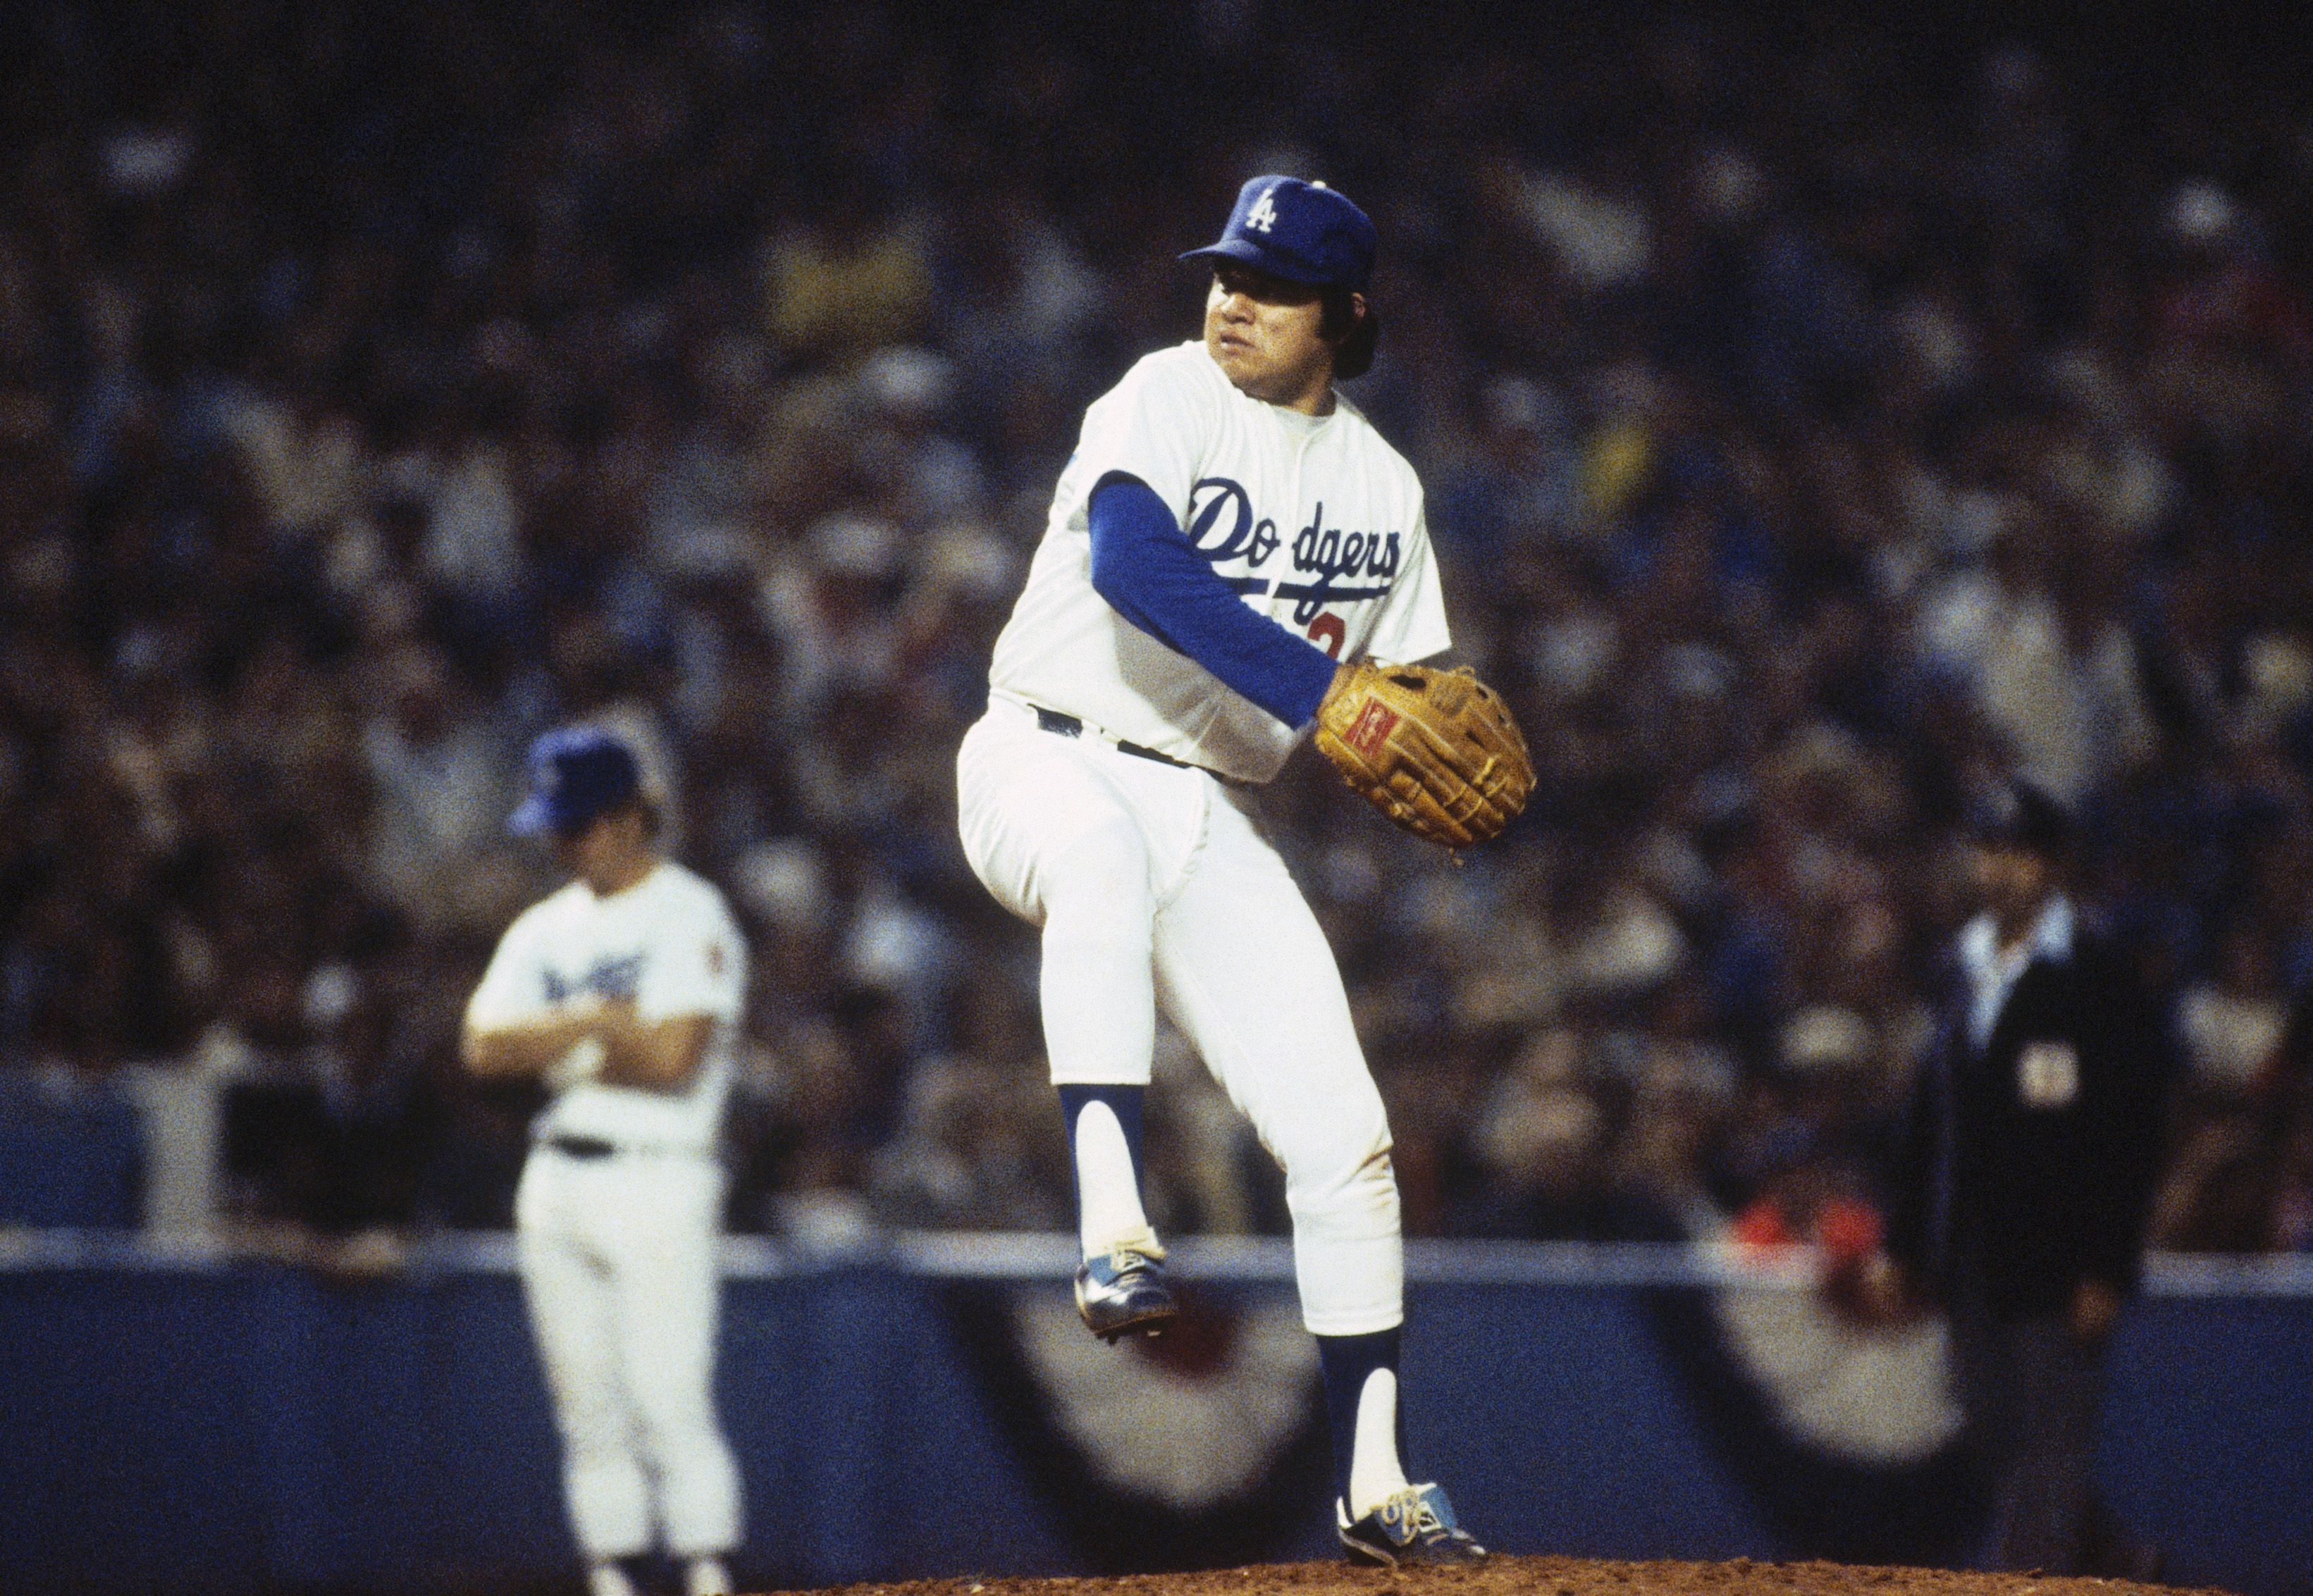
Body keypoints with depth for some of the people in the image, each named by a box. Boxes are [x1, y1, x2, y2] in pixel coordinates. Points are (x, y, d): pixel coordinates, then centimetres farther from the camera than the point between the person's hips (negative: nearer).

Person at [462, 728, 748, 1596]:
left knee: (670, 1400, -13)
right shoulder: (544, 929, 16)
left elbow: (674, 1056, -17)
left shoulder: (690, 918, -5)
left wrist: (555, 1041, -3)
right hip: (555, 1184, 7)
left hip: (656, 1184, -7)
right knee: (589, 1409, 6)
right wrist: (595, 1020, -9)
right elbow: (487, 1046, 3)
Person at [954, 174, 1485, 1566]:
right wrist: (1321, 694, -33)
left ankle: (1375, 1484, 10)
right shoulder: (1171, 400, -8)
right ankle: (1115, 1228, -52)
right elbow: (1135, 563, -27)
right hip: (1055, 763, -6)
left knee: (1344, 1136, -2)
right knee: (1104, 847, -43)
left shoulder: (1382, 486, 10)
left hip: (1217, 821, 6)